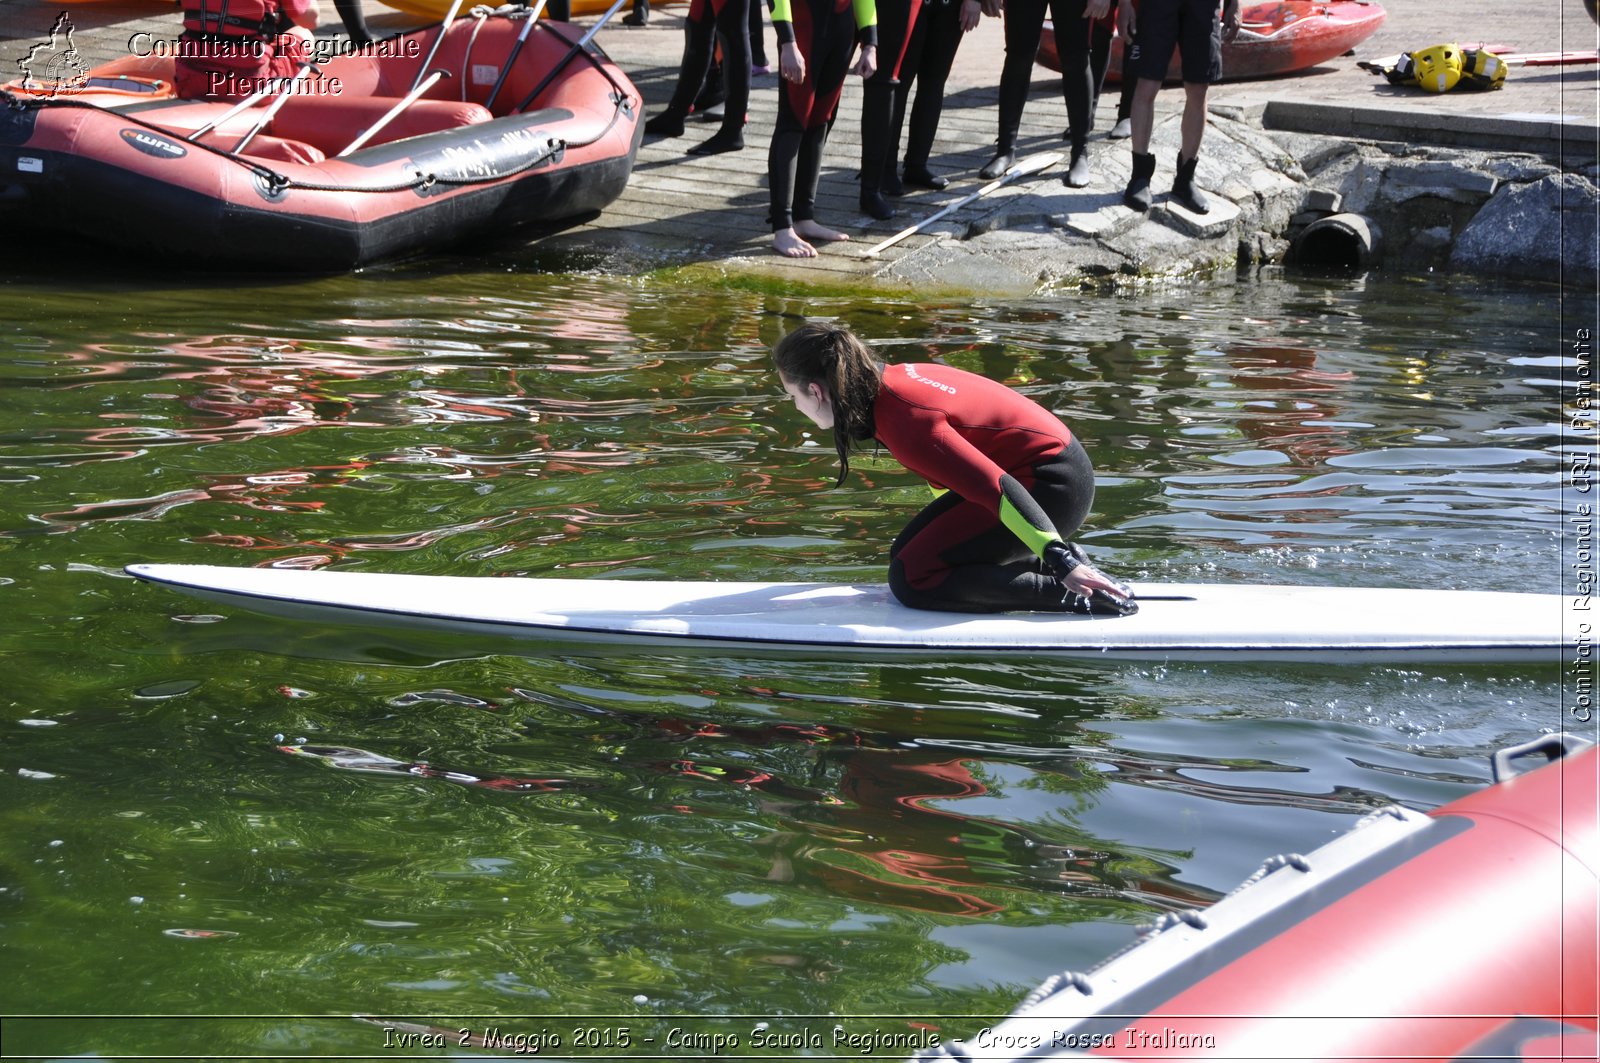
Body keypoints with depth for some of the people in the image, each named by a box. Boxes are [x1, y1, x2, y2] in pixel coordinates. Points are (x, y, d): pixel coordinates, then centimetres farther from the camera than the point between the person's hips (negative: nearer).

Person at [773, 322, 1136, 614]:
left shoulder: (906, 422, -26)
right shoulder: (892, 377, 4)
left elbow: (998, 489, -32)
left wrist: (1061, 561, -35)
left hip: (1052, 488, -10)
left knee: (911, 579, -13)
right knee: (906, 553, 12)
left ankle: (1073, 592, -15)